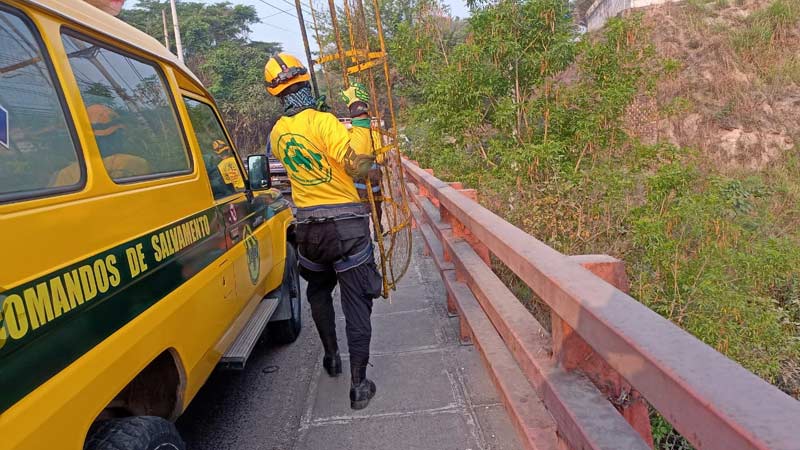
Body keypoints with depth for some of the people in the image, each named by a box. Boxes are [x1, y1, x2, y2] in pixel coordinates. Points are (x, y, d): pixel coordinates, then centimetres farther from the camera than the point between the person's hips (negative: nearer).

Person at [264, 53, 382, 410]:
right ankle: (359, 384, 5)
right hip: (346, 224, -5)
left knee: (319, 290, 27)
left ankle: (331, 356, 37)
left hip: (307, 225, 5)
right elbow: (356, 166, -20)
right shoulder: (324, 122, -15)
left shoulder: (277, 133, 5)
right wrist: (371, 141, -2)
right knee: (356, 301, 1)